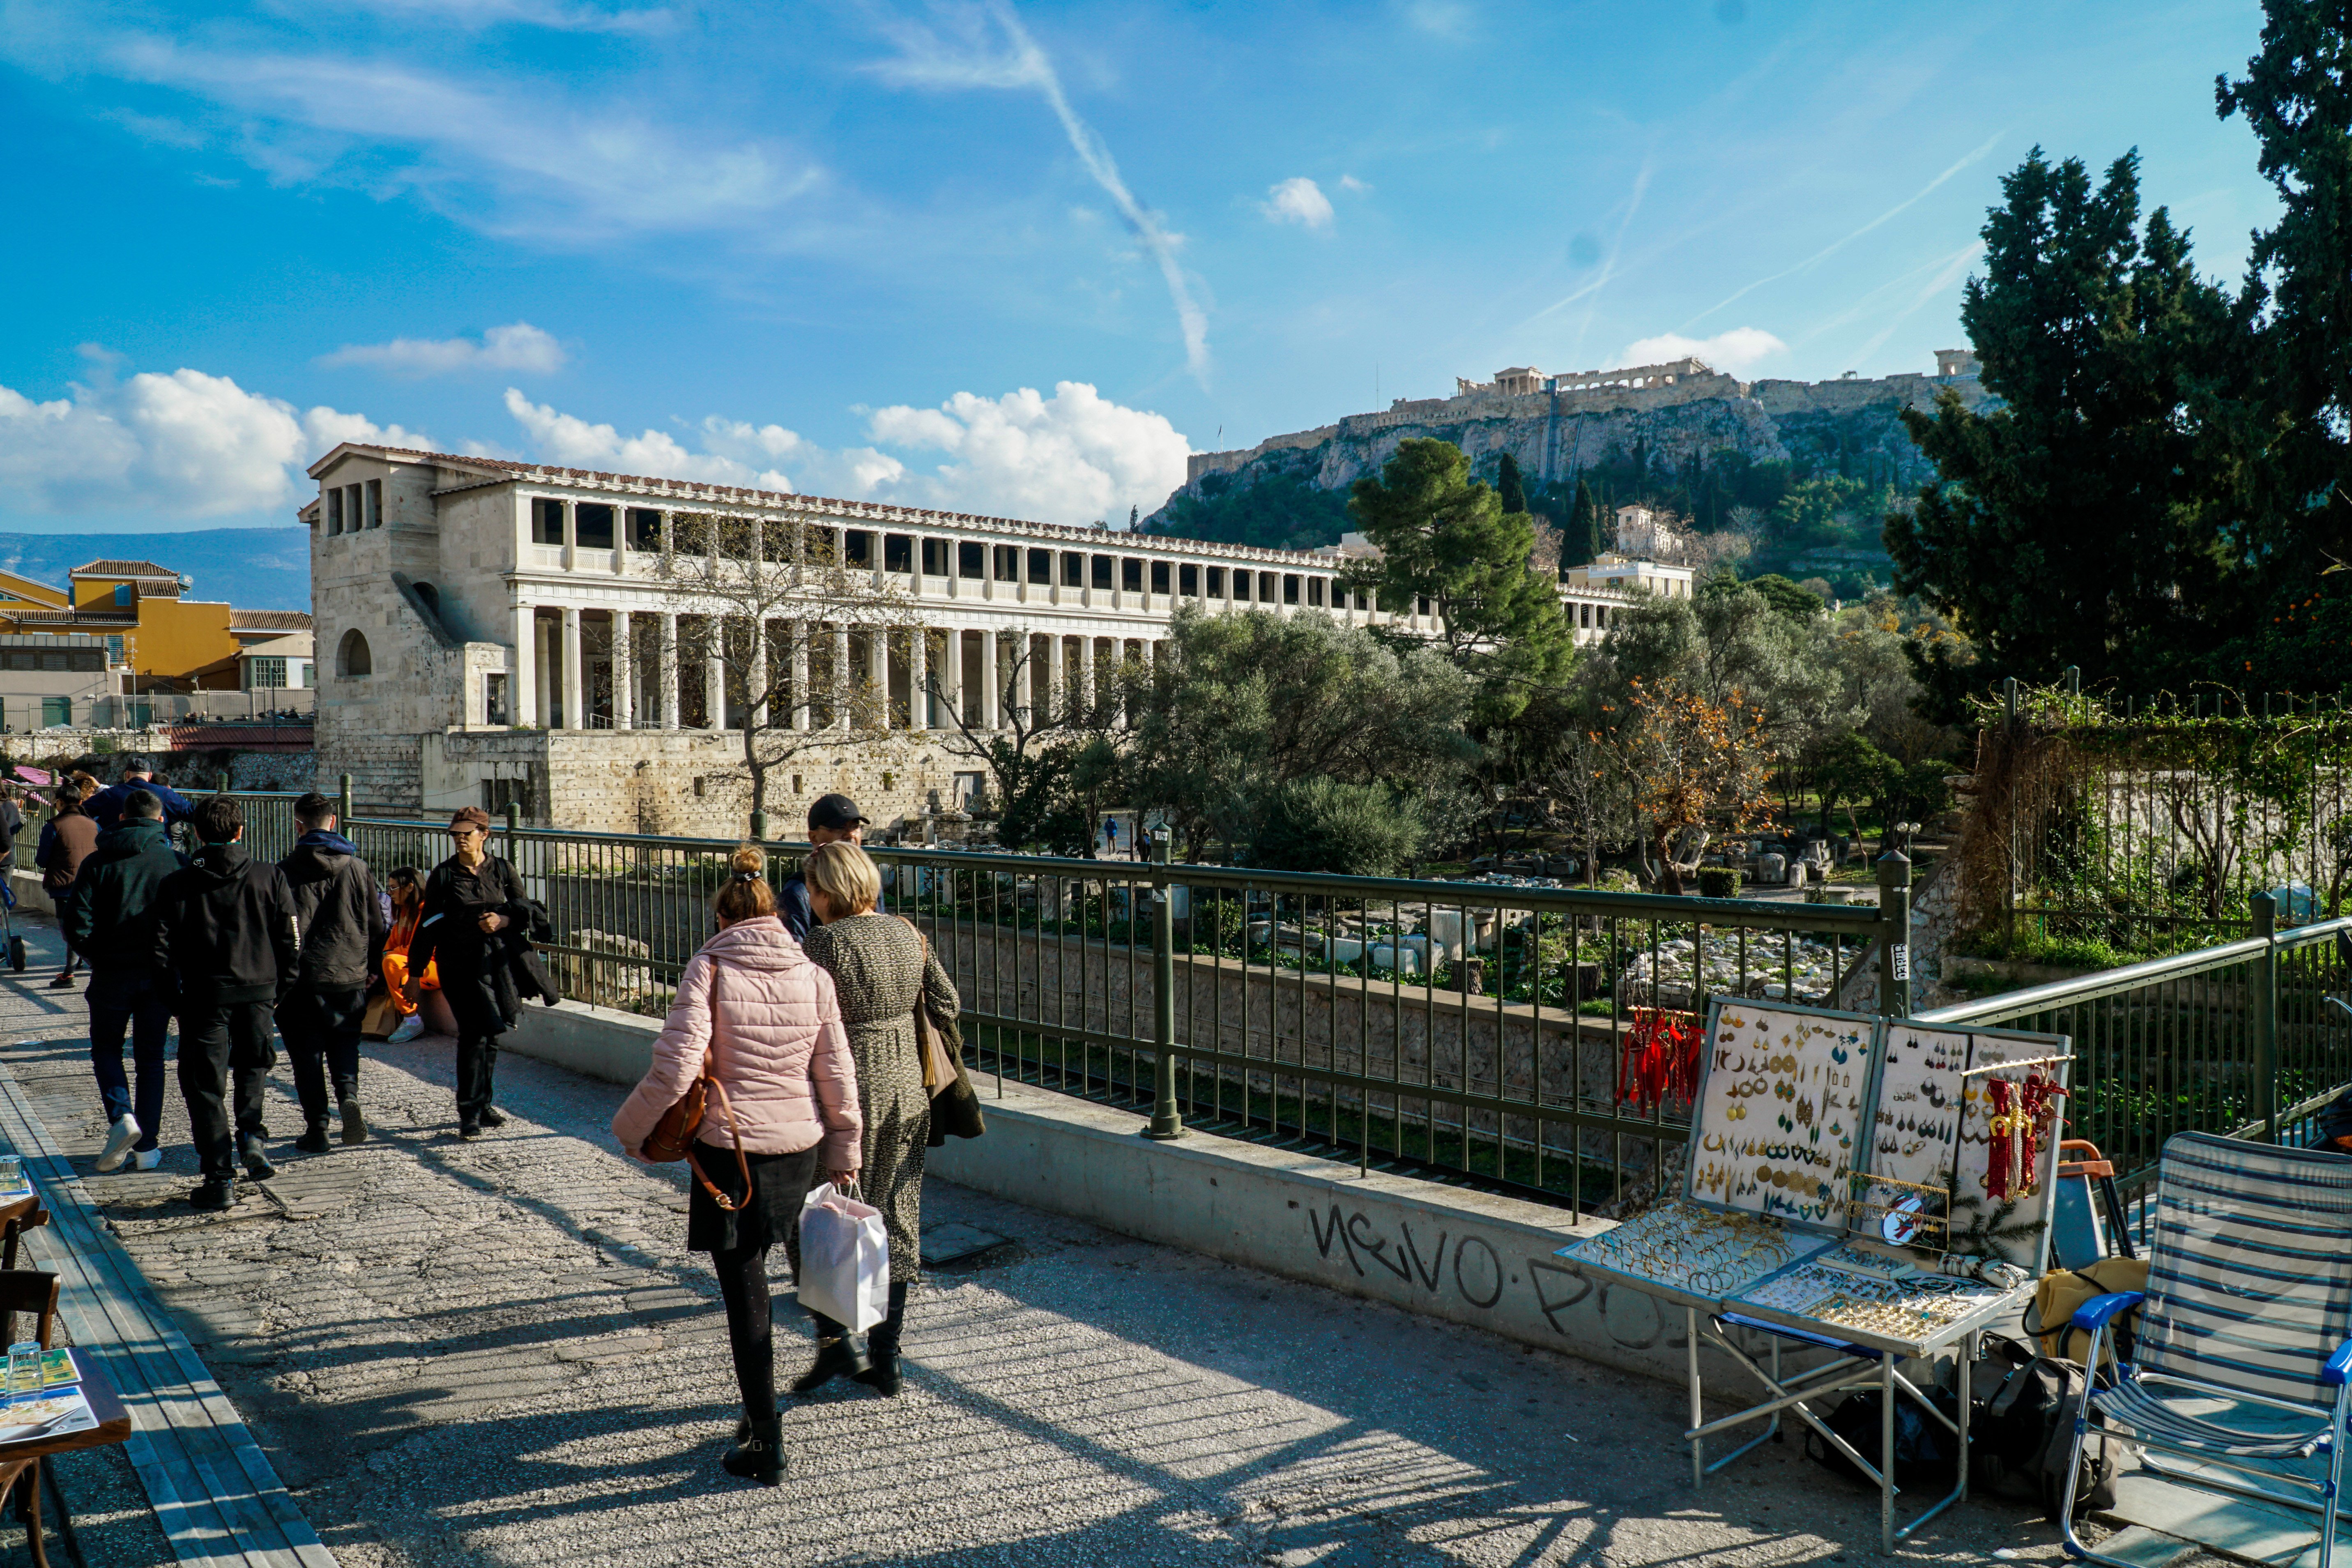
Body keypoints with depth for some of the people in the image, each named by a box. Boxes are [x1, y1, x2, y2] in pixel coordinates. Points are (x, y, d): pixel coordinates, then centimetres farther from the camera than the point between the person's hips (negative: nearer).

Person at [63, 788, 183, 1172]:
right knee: (150, 1057, 11)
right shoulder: (178, 862, -2)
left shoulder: (98, 862, -3)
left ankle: (122, 1116, -6)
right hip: (160, 976, 1)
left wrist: (99, 957, 9)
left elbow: (77, 925, -8)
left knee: (106, 1048, 18)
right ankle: (147, 1147, 10)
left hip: (112, 974, -1)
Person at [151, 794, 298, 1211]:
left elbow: (162, 947, -4)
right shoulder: (270, 877, -1)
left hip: (204, 994, -2)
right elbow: (289, 939, 0)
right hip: (258, 990, 2)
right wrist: (280, 989, 10)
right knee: (252, 1064, 25)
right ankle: (251, 1133, 1)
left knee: (206, 1084, 6)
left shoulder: (177, 884, -3)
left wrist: (175, 997, 8)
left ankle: (220, 1177, 4)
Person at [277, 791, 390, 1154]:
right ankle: (349, 1095, -10)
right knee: (344, 1043, 16)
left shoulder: (286, 871, -5)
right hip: (350, 976, 2)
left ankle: (317, 1127, 7)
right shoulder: (356, 867, 0)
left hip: (302, 977, -2)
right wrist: (372, 968, 17)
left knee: (306, 1052, 8)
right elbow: (378, 925, 4)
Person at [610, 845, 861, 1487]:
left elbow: (675, 1069, -18)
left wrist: (631, 1128, -1)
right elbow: (837, 1077, 3)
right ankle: (759, 1401, 37)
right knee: (752, 1275, 24)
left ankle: (767, 1445, 10)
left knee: (744, 1289, 5)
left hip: (728, 1150, -4)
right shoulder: (813, 976, 0)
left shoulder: (709, 969, -11)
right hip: (798, 1147, 4)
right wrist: (844, 1152, 14)